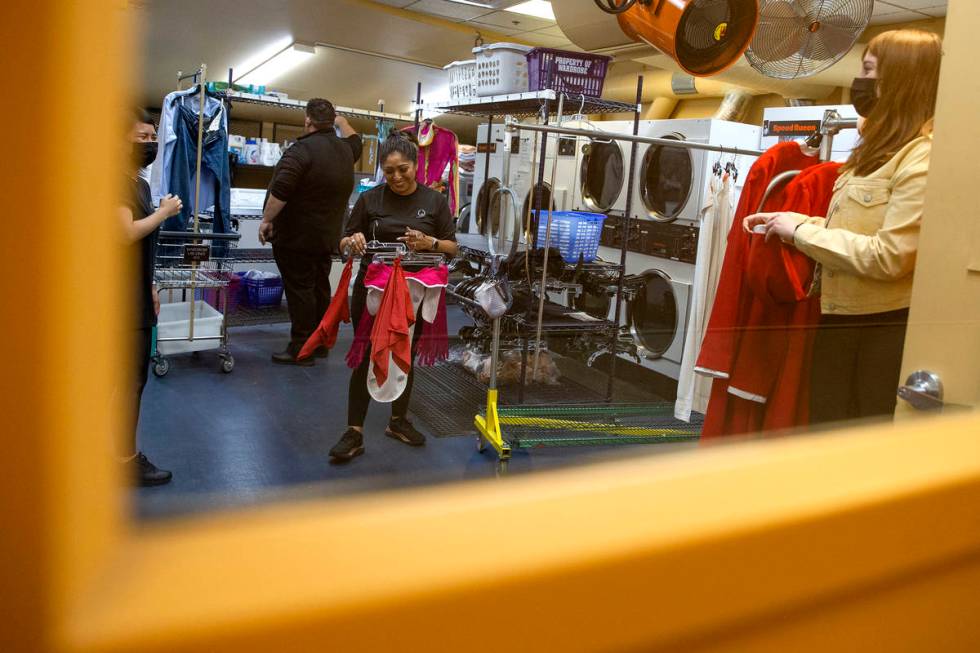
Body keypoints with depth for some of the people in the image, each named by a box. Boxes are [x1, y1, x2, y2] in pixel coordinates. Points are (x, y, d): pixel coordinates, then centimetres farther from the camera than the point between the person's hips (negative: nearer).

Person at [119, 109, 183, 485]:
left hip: (138, 298, 9)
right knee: (128, 380, -4)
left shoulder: (140, 184, 16)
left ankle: (124, 453, 23)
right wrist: (164, 212, -12)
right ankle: (126, 460, 5)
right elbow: (126, 233, -25)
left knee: (133, 379, 13)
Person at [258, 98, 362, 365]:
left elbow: (280, 191, -24)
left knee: (299, 289, -4)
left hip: (297, 236, -8)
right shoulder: (345, 149, 9)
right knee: (320, 288, 14)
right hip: (327, 236, 8)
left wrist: (267, 220, -15)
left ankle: (301, 349, -1)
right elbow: (355, 141, 35)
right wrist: (342, 122, 47)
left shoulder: (302, 149, -17)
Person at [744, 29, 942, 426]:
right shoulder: (879, 150, 16)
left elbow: (889, 256, -24)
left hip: (887, 329, -9)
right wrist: (787, 223, 5)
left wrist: (801, 231, -16)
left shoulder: (923, 157, -17)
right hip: (839, 320, 9)